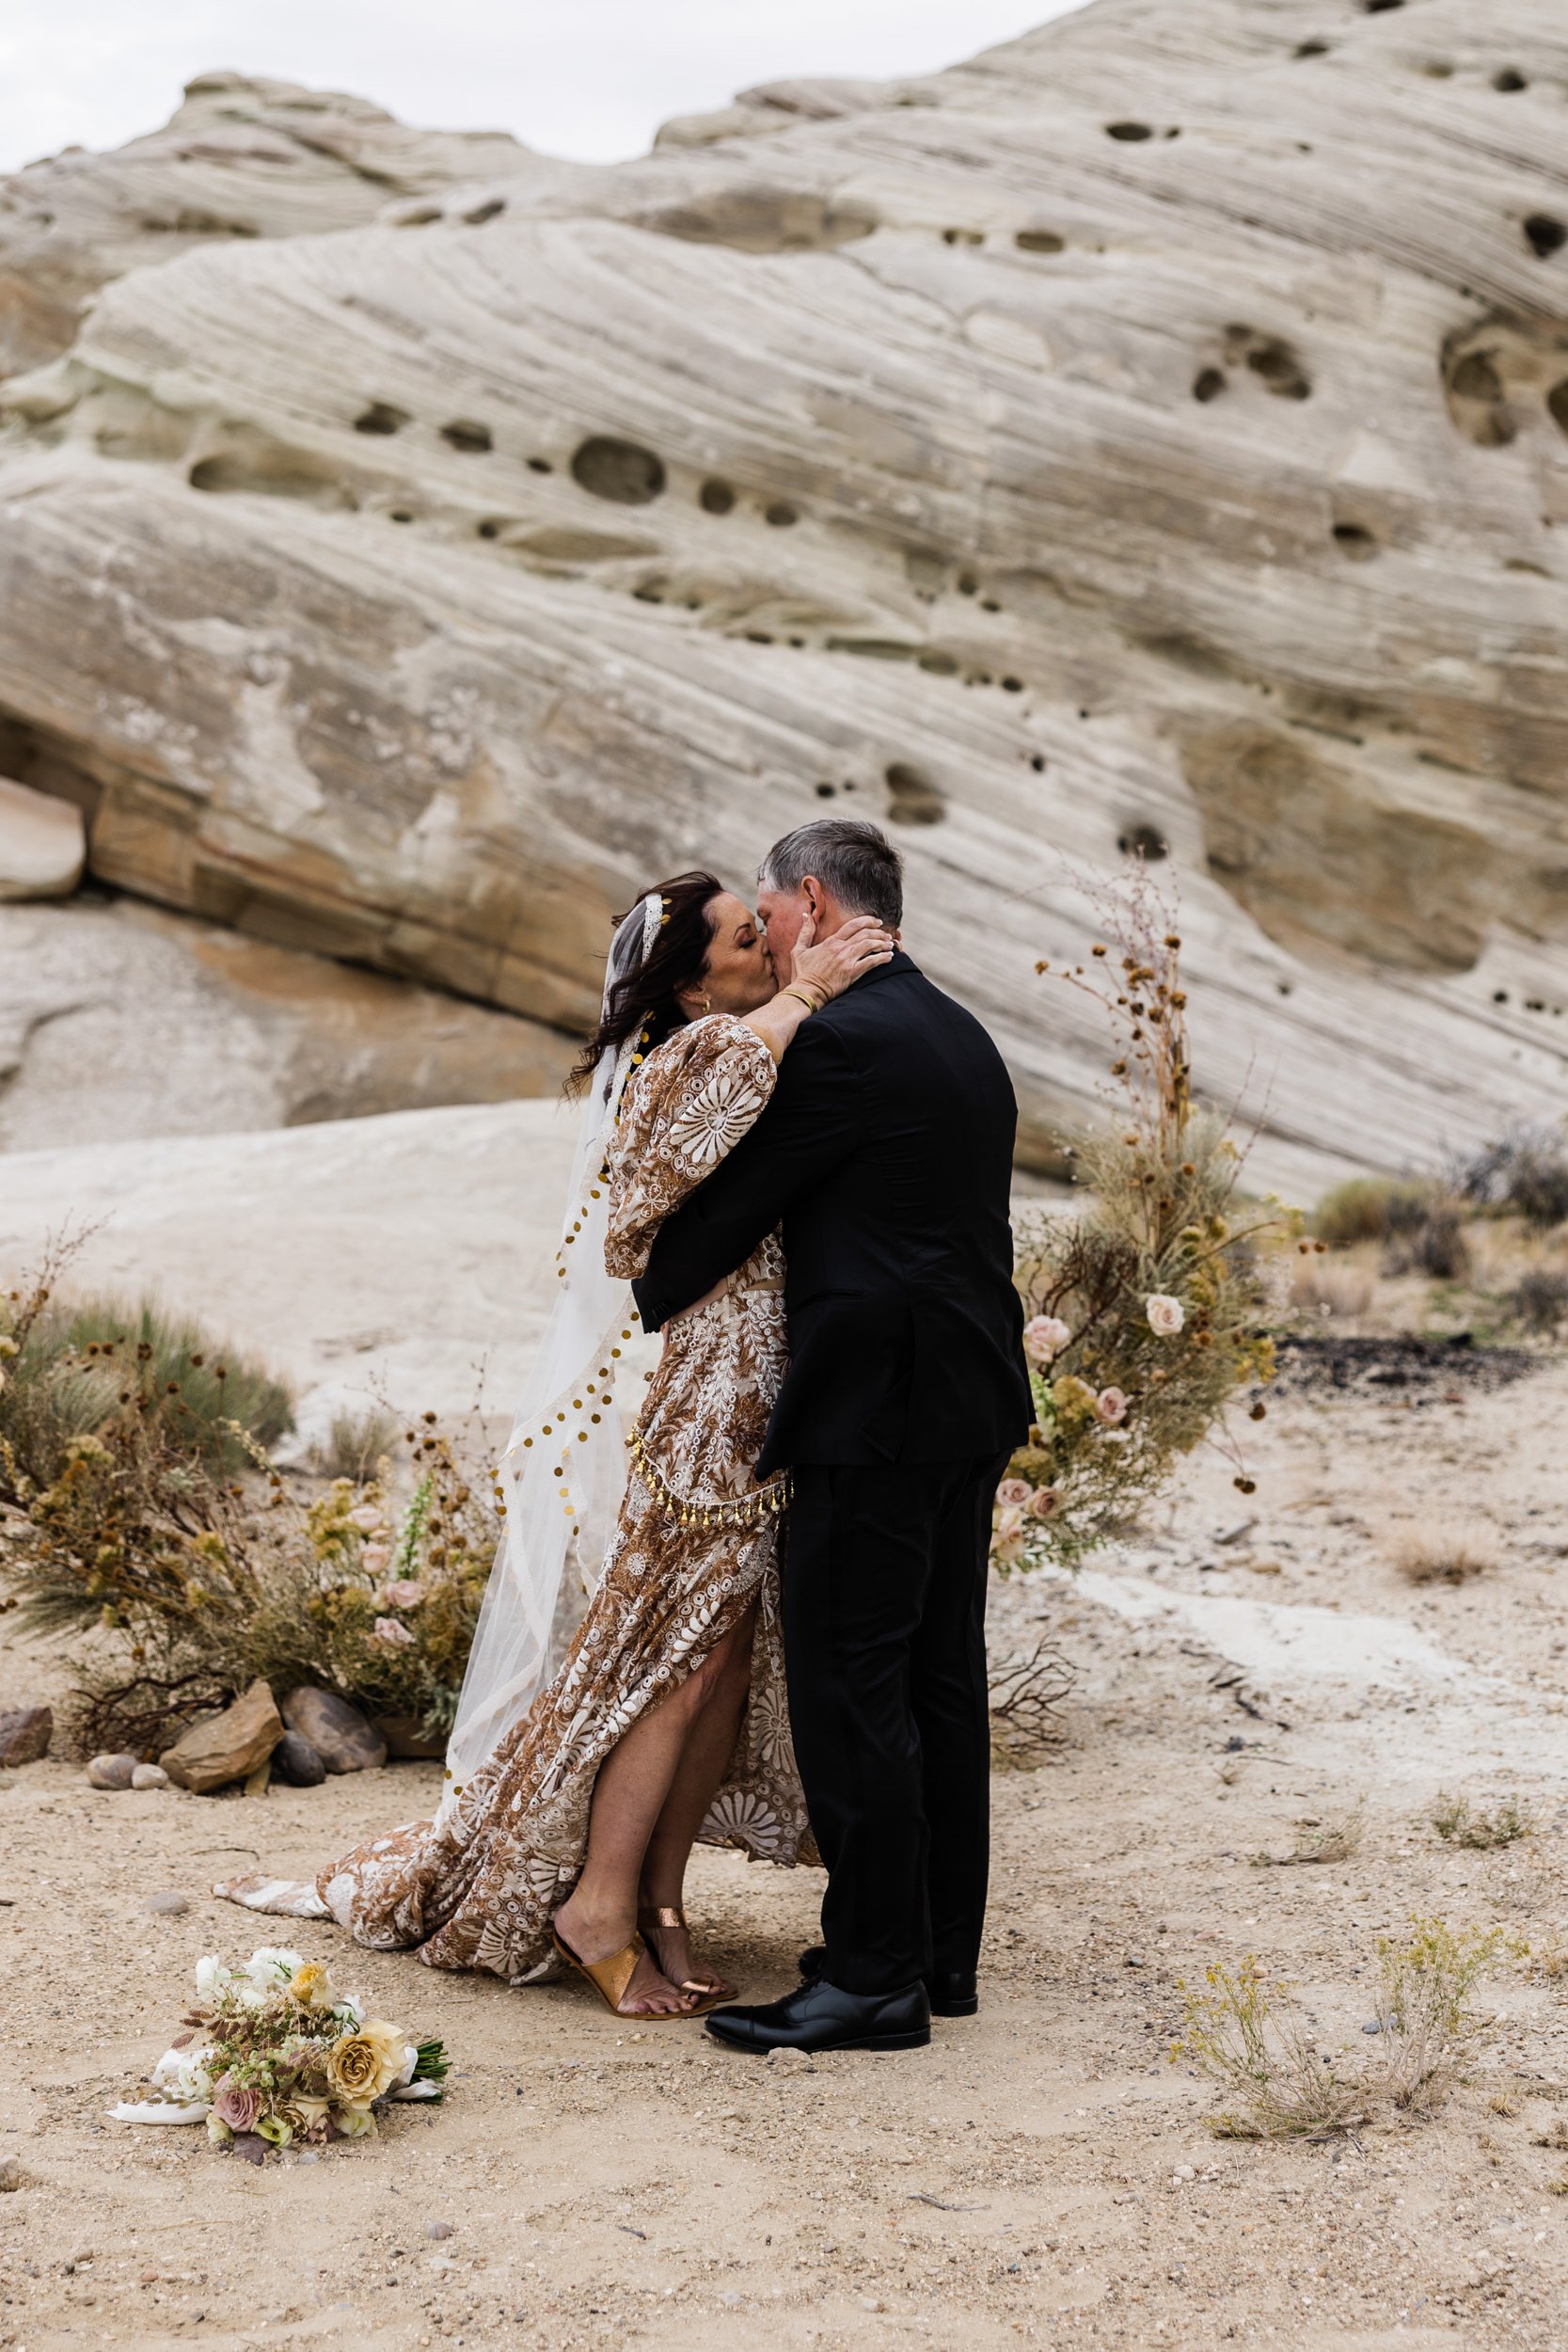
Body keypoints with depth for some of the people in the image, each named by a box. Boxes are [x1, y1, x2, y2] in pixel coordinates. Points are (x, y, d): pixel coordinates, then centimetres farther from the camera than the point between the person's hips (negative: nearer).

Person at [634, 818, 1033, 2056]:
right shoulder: (964, 1038, 15)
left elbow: (735, 1206, -9)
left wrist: (638, 1303, 7)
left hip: (877, 1407, -10)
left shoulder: (842, 1040, -14)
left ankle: (874, 1977, -2)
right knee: (940, 1678, 14)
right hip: (972, 1398, 10)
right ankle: (943, 1953, 21)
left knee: (850, 1685, -5)